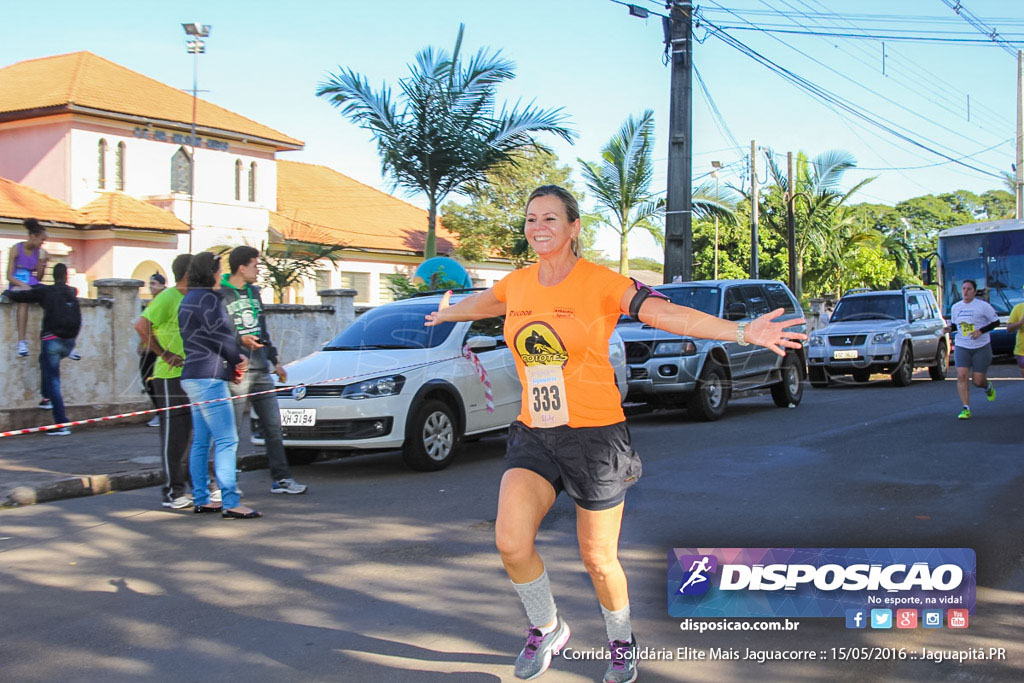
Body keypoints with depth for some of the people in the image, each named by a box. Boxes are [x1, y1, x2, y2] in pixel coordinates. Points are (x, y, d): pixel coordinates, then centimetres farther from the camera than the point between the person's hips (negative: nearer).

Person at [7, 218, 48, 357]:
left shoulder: (38, 252, 9)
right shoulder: (16, 249, -4)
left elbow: (39, 278, 10)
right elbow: (9, 276, -8)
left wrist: (42, 262, -4)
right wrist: (22, 285, -25)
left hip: (33, 286, 5)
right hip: (17, 286, -5)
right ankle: (22, 341, -44)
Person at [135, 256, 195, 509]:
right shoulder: (167, 298, -13)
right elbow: (141, 326, -26)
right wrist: (165, 354, -21)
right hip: (171, 377, -9)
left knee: (194, 433, 14)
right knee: (174, 435, -3)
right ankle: (173, 492, 3)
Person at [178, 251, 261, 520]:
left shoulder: (188, 300, 20)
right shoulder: (207, 299, -12)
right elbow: (221, 336, -13)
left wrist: (230, 365, 10)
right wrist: (239, 359, 5)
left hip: (193, 377, 11)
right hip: (208, 379, -11)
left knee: (201, 442, 11)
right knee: (226, 440, -11)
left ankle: (201, 499, 15)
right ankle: (231, 503, -13)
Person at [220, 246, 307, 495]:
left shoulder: (253, 292, 17)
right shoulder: (220, 295, -8)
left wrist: (274, 362, 22)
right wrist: (239, 340, -23)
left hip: (261, 371, 7)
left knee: (273, 424, 6)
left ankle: (281, 478, 10)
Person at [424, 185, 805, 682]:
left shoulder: (599, 282, -11)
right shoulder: (516, 285, 5)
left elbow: (666, 314, -23)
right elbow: (480, 304, 28)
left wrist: (742, 332, -35)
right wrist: (444, 315, 47)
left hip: (595, 435, -4)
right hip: (534, 434, 4)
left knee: (598, 559, 5)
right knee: (511, 543, -12)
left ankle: (621, 643, 35)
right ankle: (547, 629, 17)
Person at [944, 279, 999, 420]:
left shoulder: (983, 306, -6)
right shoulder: (955, 307, 7)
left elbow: (996, 322, -2)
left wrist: (981, 331, -16)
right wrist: (950, 328, -2)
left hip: (981, 347, -3)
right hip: (961, 347, 3)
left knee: (978, 380, 0)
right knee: (962, 376, -15)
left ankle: (988, 387, 38)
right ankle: (966, 408, -10)